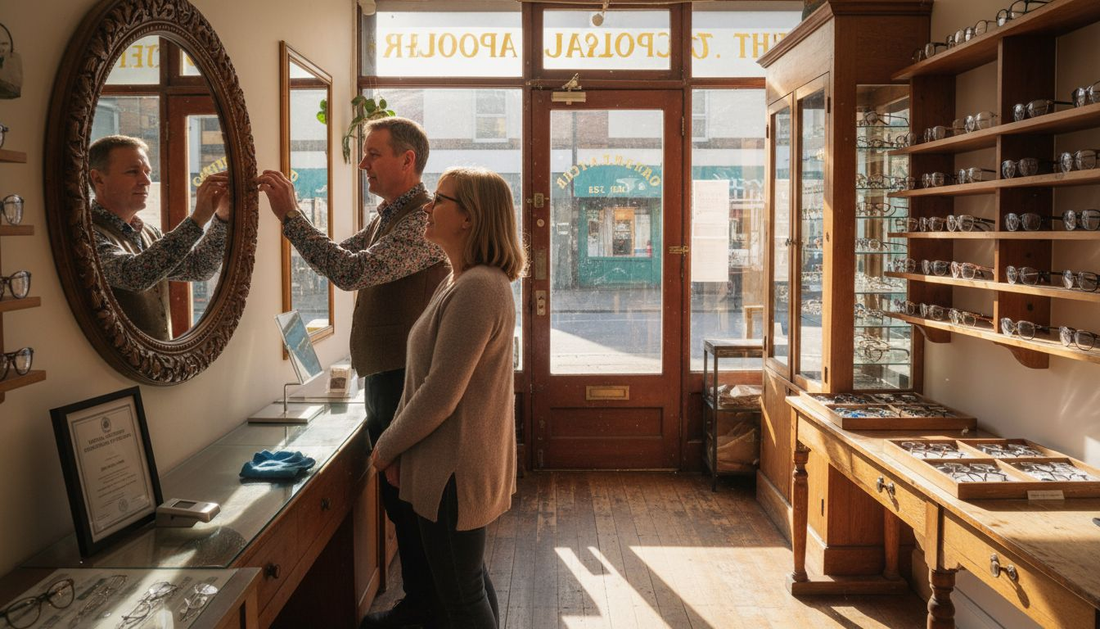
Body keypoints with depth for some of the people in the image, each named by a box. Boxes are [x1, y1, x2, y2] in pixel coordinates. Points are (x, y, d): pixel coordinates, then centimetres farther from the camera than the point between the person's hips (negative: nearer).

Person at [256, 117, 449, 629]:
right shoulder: (389, 217, 16)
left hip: (405, 382, -10)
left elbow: (352, 271, -29)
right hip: (385, 377, 10)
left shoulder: (422, 221, -18)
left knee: (408, 500, 1)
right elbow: (341, 256, 16)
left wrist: (289, 216, -25)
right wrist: (291, 213, 5)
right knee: (398, 497, 17)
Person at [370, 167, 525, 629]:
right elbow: (425, 379, 13)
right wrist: (396, 444, 6)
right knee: (471, 579, 24)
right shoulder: (459, 283, 10)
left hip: (455, 470, -10)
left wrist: (385, 449, -10)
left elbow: (439, 397, -24)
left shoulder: (476, 289, -23)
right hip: (459, 464, 10)